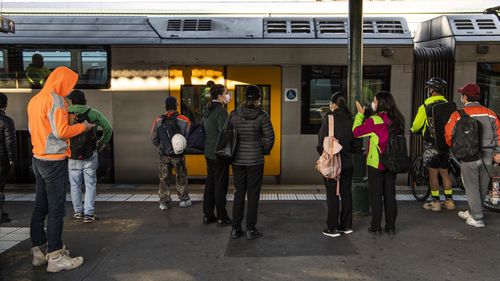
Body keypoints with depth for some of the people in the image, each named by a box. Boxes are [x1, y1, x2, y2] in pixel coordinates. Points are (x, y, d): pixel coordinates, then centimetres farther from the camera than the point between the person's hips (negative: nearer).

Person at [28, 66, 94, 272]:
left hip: (38, 159, 9)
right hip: (54, 161, -9)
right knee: (56, 209, -5)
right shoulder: (55, 99, -14)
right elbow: (61, 131, -19)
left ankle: (39, 251, 21)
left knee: (40, 207, 13)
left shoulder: (35, 99, 12)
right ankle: (55, 258, -1)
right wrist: (82, 127, -5)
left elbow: (33, 128, 17)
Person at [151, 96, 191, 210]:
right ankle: (184, 199, 22)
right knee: (181, 178, 13)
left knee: (164, 179, 12)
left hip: (164, 155, 1)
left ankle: (164, 202, 17)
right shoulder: (184, 121, -10)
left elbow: (154, 139, 0)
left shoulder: (158, 121, -4)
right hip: (178, 155, -1)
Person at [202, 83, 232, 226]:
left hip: (209, 152, 9)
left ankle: (208, 215, 21)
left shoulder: (207, 110, 10)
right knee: (221, 185, 0)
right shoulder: (221, 111, -17)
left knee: (210, 183, 14)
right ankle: (222, 218, 8)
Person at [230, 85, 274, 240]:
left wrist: (232, 151, 12)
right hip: (255, 159, -3)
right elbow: (269, 137, -8)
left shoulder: (234, 114, -2)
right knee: (253, 194, 6)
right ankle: (250, 230, 11)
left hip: (237, 159, 3)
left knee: (239, 193, 13)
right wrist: (264, 151, 9)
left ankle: (235, 229, 17)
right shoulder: (262, 115, -9)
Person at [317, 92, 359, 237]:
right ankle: (346, 225, 20)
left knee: (332, 194, 0)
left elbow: (322, 138, -11)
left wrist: (322, 151, 4)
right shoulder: (349, 119, 4)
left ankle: (333, 228, 5)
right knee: (346, 193, 12)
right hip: (347, 163, 5)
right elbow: (354, 142, 9)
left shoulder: (330, 117, -11)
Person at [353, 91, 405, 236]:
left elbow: (356, 131, -11)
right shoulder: (397, 120, 2)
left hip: (376, 163, -5)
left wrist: (360, 114, 0)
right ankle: (391, 226, 18)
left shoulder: (374, 120, -16)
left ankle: (376, 228, 8)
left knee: (376, 195, 4)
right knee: (390, 194, 13)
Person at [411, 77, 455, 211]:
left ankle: (435, 202, 6)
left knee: (433, 174, 2)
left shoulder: (426, 106, -11)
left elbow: (416, 125, -6)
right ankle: (449, 201, 17)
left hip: (432, 144, -5)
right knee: (444, 173, 13)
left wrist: (412, 130, 16)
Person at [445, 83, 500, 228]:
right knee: (482, 187, 16)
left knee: (472, 187, 5)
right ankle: (472, 212, 31)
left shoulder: (458, 115, -7)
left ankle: (477, 219, 5)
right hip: (487, 156, 5)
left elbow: (448, 135, -5)